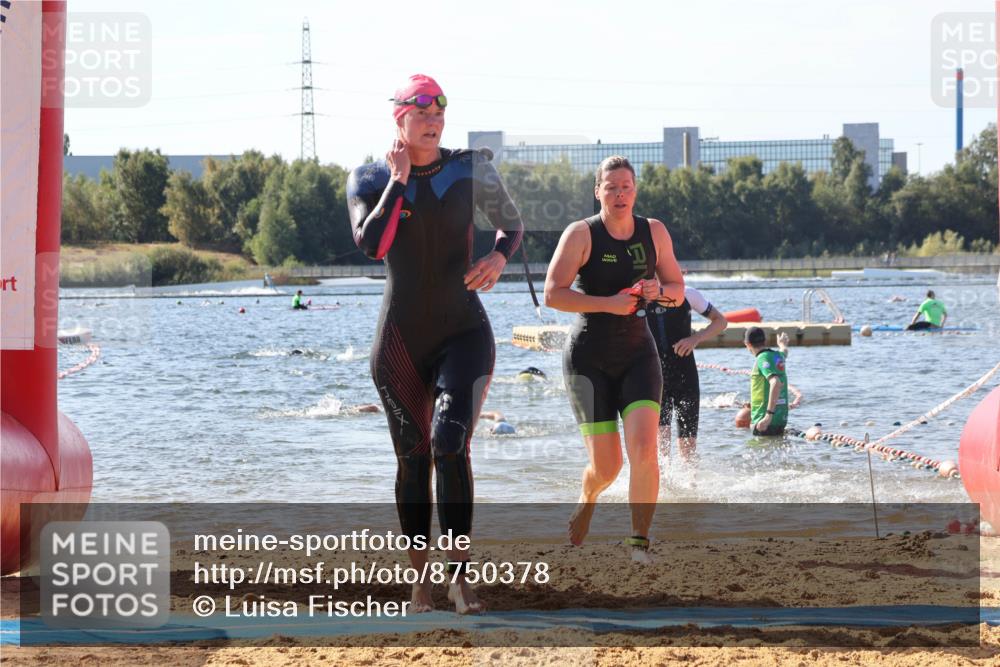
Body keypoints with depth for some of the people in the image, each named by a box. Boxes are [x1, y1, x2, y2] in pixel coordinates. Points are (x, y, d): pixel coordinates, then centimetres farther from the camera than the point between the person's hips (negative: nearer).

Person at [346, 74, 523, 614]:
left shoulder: (471, 170, 1)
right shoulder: (370, 179, -1)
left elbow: (512, 223, 15)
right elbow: (370, 244, -18)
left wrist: (499, 255, -6)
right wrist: (398, 181, -15)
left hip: (464, 332, -1)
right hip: (400, 341, 1)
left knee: (450, 445, -19)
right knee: (412, 460, 6)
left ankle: (459, 573, -16)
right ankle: (419, 577, 18)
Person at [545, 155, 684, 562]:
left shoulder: (654, 232, 5)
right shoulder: (581, 234, -7)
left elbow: (678, 291, 13)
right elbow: (553, 294, -14)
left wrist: (660, 291, -10)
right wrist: (608, 304, -22)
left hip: (638, 353, 3)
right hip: (589, 357, -3)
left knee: (644, 447, -18)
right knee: (607, 466, -2)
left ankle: (640, 543, -12)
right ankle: (588, 499, 35)